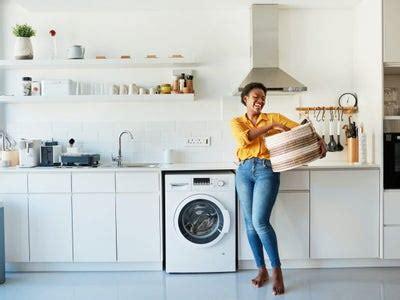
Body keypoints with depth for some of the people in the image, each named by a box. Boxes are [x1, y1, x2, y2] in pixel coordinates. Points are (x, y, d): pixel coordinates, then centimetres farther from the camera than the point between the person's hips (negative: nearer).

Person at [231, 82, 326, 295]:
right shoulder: (236, 122, 11)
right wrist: (270, 126, -12)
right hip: (244, 172, 3)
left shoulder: (274, 117, 10)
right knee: (250, 223, 5)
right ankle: (261, 270, 18)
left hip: (266, 171, -3)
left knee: (260, 221, -14)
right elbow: (243, 139, -10)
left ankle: (276, 270, 0)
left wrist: (319, 140, -14)